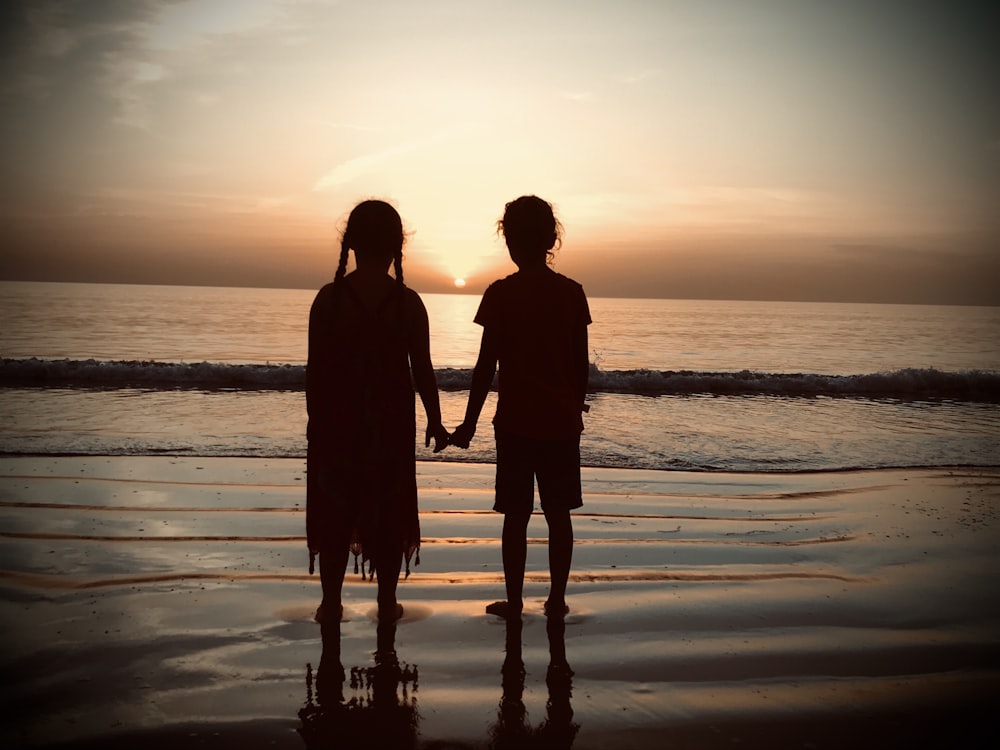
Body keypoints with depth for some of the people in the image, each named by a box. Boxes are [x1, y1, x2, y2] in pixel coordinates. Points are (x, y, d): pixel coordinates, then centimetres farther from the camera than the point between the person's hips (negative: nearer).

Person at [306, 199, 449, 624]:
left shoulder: (329, 298, -7)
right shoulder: (408, 302, -7)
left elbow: (315, 370, -5)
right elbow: (422, 370, -4)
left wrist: (315, 421, 6)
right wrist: (435, 421, 8)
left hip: (338, 418, 0)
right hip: (392, 421, 0)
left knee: (335, 510, 11)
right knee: (388, 512, 11)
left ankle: (331, 602, 15)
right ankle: (387, 602, 17)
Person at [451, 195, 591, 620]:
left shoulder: (501, 293, -8)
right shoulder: (573, 293, 1)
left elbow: (487, 365, -8)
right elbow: (581, 362, 5)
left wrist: (470, 422, -1)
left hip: (516, 421, -3)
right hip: (562, 420, 3)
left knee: (516, 515, 6)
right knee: (559, 514, 11)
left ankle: (514, 602, 12)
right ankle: (557, 600, 18)